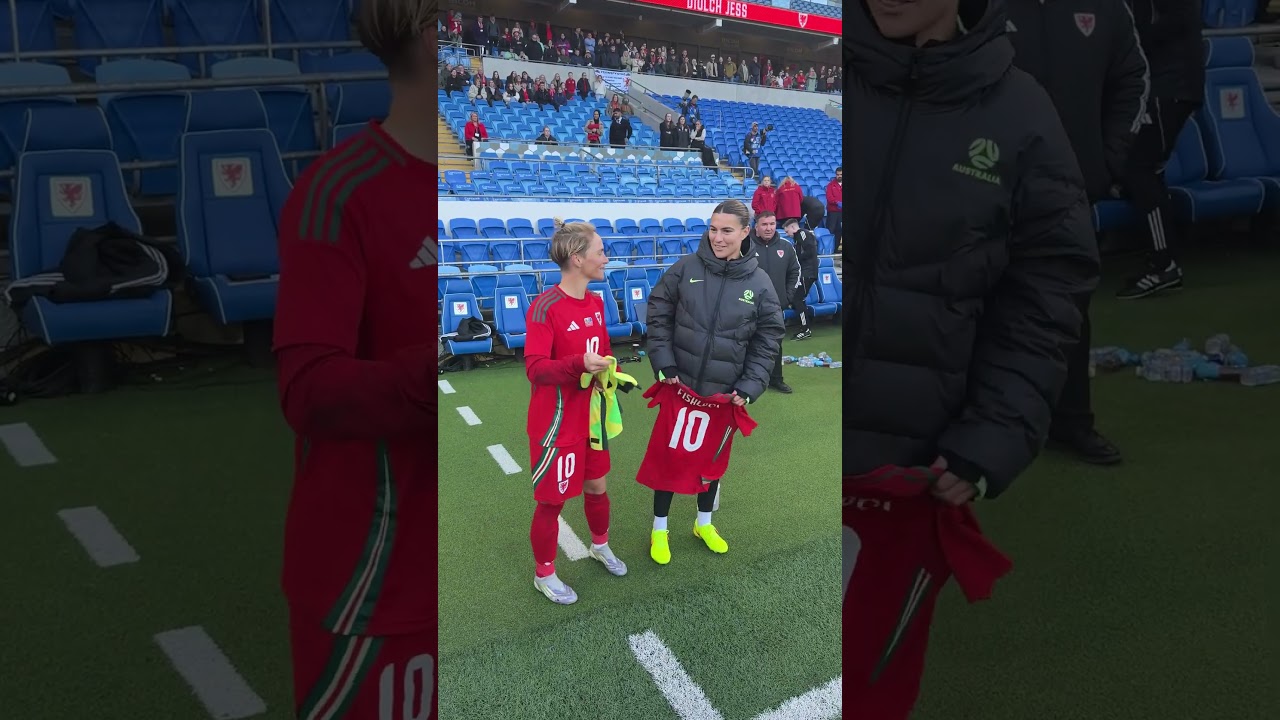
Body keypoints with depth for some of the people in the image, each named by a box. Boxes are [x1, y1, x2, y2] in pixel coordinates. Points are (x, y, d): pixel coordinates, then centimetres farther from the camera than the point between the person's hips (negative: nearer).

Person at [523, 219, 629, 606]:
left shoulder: (595, 303, 3)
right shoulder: (544, 307, -23)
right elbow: (535, 368, -28)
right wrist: (579, 363, -42)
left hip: (590, 415, 7)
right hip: (556, 421, -7)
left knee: (596, 485, 23)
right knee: (552, 499, 6)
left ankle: (600, 545, 48)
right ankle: (544, 574, 24)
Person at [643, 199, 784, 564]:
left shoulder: (760, 284, -7)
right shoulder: (686, 269, -9)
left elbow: (767, 342, -1)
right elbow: (658, 314, -1)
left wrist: (749, 388, -8)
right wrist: (664, 364, -9)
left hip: (724, 393, 1)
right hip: (680, 386, -1)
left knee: (712, 458, 17)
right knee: (668, 456, 7)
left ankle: (704, 523, 40)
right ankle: (659, 529, 26)